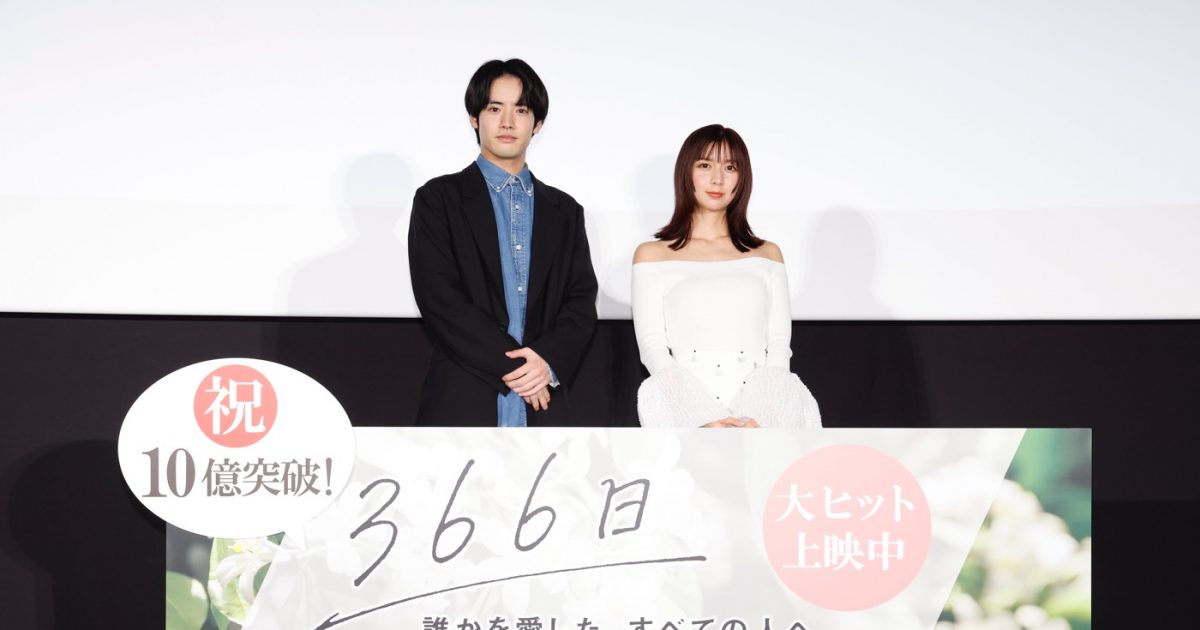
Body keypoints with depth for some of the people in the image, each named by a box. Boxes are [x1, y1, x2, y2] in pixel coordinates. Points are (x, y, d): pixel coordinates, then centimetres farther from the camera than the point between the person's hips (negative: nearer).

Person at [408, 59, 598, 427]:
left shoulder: (564, 212, 17)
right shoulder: (439, 199, 5)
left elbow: (581, 302, 11)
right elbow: (439, 299, -5)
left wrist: (548, 361, -9)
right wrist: (512, 367, -11)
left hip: (544, 409, 3)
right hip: (463, 406, -3)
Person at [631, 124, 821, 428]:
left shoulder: (767, 254, 22)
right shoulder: (652, 255, 16)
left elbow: (779, 345, 12)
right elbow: (652, 346, 4)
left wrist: (758, 419, -10)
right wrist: (706, 418, -15)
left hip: (759, 402, 0)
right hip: (688, 406, 0)